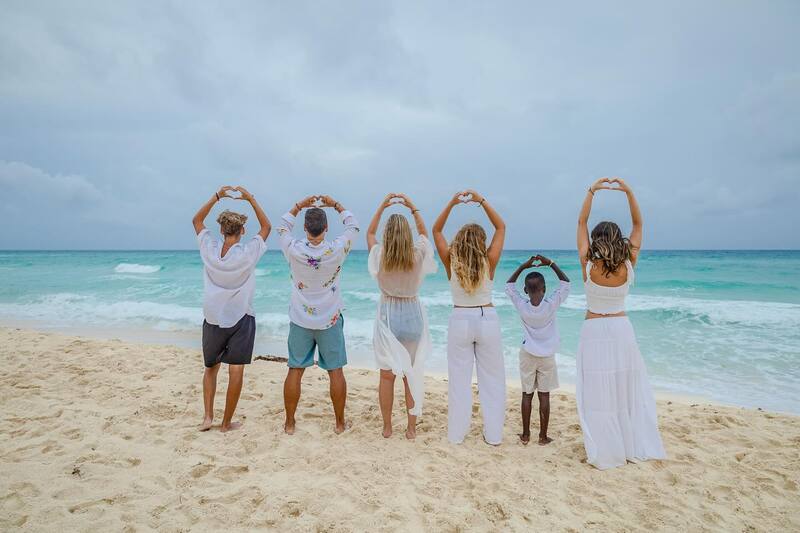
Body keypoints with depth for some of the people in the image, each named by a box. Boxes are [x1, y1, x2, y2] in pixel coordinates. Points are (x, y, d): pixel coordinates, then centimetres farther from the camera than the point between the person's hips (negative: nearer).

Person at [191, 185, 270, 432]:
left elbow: (196, 220, 11)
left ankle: (208, 416, 13)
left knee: (211, 367, 20)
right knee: (236, 369, 3)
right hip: (241, 319, -3)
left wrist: (216, 196, 6)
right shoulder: (248, 253, -11)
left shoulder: (210, 249, -6)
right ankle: (227, 422, 9)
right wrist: (250, 199, 1)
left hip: (213, 318, 3)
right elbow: (266, 227, 3)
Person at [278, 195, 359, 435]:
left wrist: (299, 206, 13)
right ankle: (340, 422, 19)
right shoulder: (336, 250, -16)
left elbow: (282, 228, 10)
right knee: (336, 371, 9)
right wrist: (335, 205, 11)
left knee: (295, 371, 10)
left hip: (300, 320, 1)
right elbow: (353, 226, 3)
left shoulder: (294, 249, -13)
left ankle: (290, 423, 20)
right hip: (330, 320, -1)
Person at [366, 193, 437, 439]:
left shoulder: (380, 256, -9)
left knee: (387, 375, 9)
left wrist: (382, 206, 10)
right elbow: (423, 232, 13)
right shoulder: (418, 255, -9)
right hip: (412, 316, 1)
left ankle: (387, 427, 19)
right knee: (412, 374, 9)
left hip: (387, 316, 0)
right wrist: (412, 207, 12)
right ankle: (411, 428, 17)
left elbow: (369, 233, 12)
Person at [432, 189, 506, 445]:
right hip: (487, 320, 0)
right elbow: (501, 227, 1)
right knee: (491, 379, 10)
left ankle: (456, 434, 16)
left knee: (459, 379, 9)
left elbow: (436, 230, 3)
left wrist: (451, 203, -5)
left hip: (460, 320, 1)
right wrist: (482, 201, -4)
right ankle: (493, 435, 17)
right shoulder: (489, 262, -10)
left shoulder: (451, 262, -8)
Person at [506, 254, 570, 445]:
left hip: (528, 355, 1)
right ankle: (543, 436, 13)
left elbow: (509, 286, 2)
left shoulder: (522, 306, -13)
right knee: (544, 395, 6)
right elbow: (566, 284, -4)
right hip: (547, 356, -1)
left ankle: (525, 434, 16)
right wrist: (551, 264, -4)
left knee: (527, 394, 9)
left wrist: (523, 266, -1)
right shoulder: (551, 305, -16)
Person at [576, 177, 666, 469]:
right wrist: (628, 192, -6)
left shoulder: (588, 266, -13)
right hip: (622, 329, 3)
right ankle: (637, 448, 23)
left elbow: (581, 223, -6)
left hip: (594, 332, -2)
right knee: (629, 389, 14)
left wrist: (592, 191, -7)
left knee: (598, 393, 2)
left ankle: (606, 454, 9)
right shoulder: (628, 266, -9)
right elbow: (638, 225, 0)